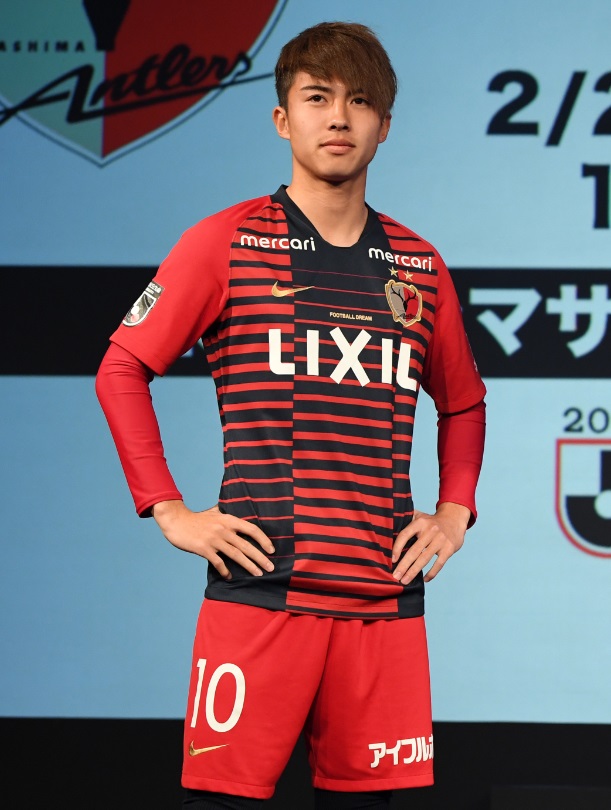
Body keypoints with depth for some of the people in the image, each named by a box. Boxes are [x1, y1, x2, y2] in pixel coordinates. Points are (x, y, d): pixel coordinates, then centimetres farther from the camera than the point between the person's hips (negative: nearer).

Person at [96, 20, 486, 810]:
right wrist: (167, 510, -4)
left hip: (384, 594, 4)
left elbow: (463, 403, 27)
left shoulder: (417, 266, 14)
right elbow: (122, 369, 4)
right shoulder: (227, 242, 3)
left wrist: (454, 513, 12)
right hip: (258, 587, -3)